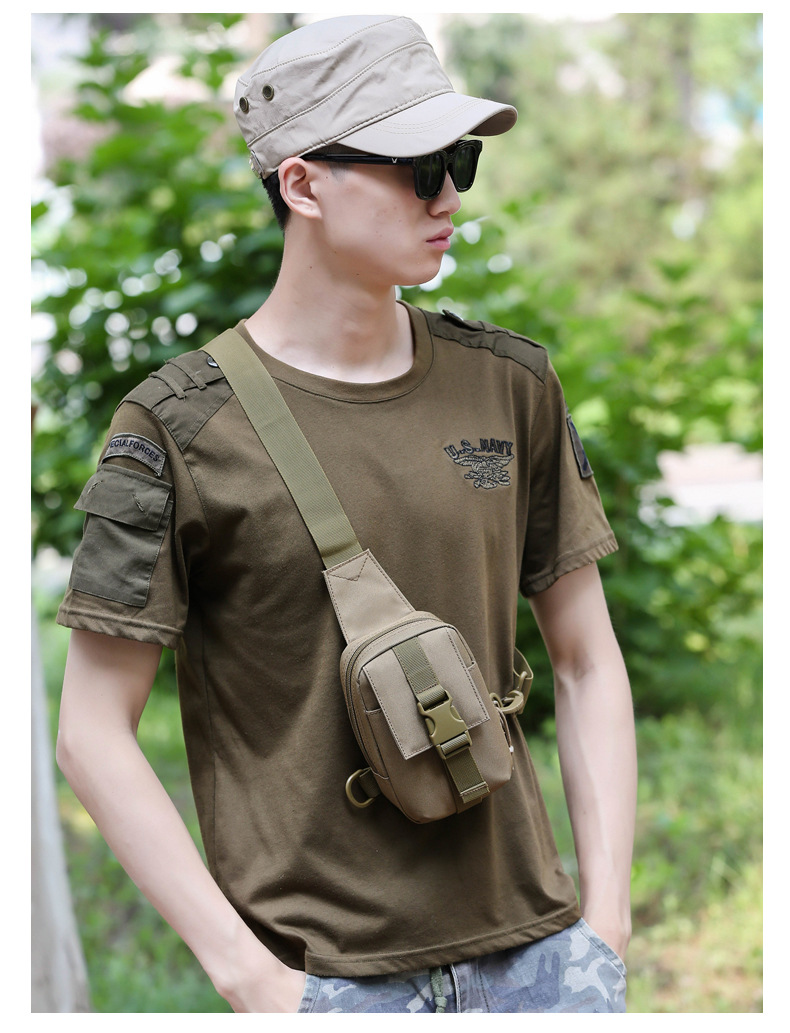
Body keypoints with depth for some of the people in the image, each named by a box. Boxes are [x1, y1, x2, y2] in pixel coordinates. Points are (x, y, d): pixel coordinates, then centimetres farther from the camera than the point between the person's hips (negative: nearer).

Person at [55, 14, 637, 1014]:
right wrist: (248, 974, -10)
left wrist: (604, 919, 2)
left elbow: (587, 664, 8)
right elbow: (92, 732, -7)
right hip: (325, 973, -3)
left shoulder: (511, 386, 4)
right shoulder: (176, 431, -9)